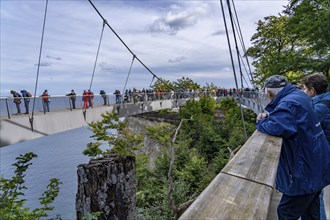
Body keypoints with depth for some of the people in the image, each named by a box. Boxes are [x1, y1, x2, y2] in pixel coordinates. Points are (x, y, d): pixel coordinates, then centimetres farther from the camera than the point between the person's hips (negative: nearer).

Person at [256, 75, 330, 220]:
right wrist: (268, 116, -5)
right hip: (316, 167, 10)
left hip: (306, 172, -10)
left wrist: (261, 122, -17)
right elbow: (283, 117, 13)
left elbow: (274, 128, -38)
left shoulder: (289, 103, -25)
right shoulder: (299, 95, 5)